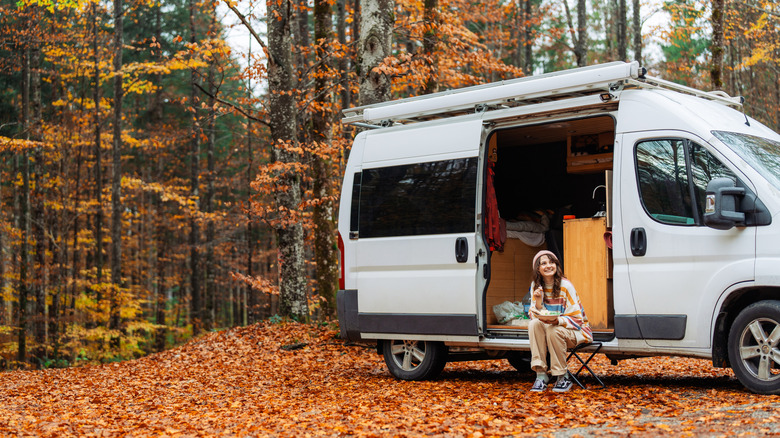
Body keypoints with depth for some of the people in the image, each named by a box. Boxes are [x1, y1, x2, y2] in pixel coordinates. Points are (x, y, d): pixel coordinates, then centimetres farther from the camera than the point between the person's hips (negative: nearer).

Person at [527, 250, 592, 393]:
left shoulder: (565, 286, -15)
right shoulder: (536, 286, -1)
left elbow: (576, 318, -16)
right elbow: (535, 316, -4)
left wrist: (557, 320, -35)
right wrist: (538, 301, -24)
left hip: (575, 331, -4)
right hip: (549, 328, 4)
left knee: (554, 330, -34)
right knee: (534, 324, -25)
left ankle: (563, 377, -16)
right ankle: (541, 374, -26)